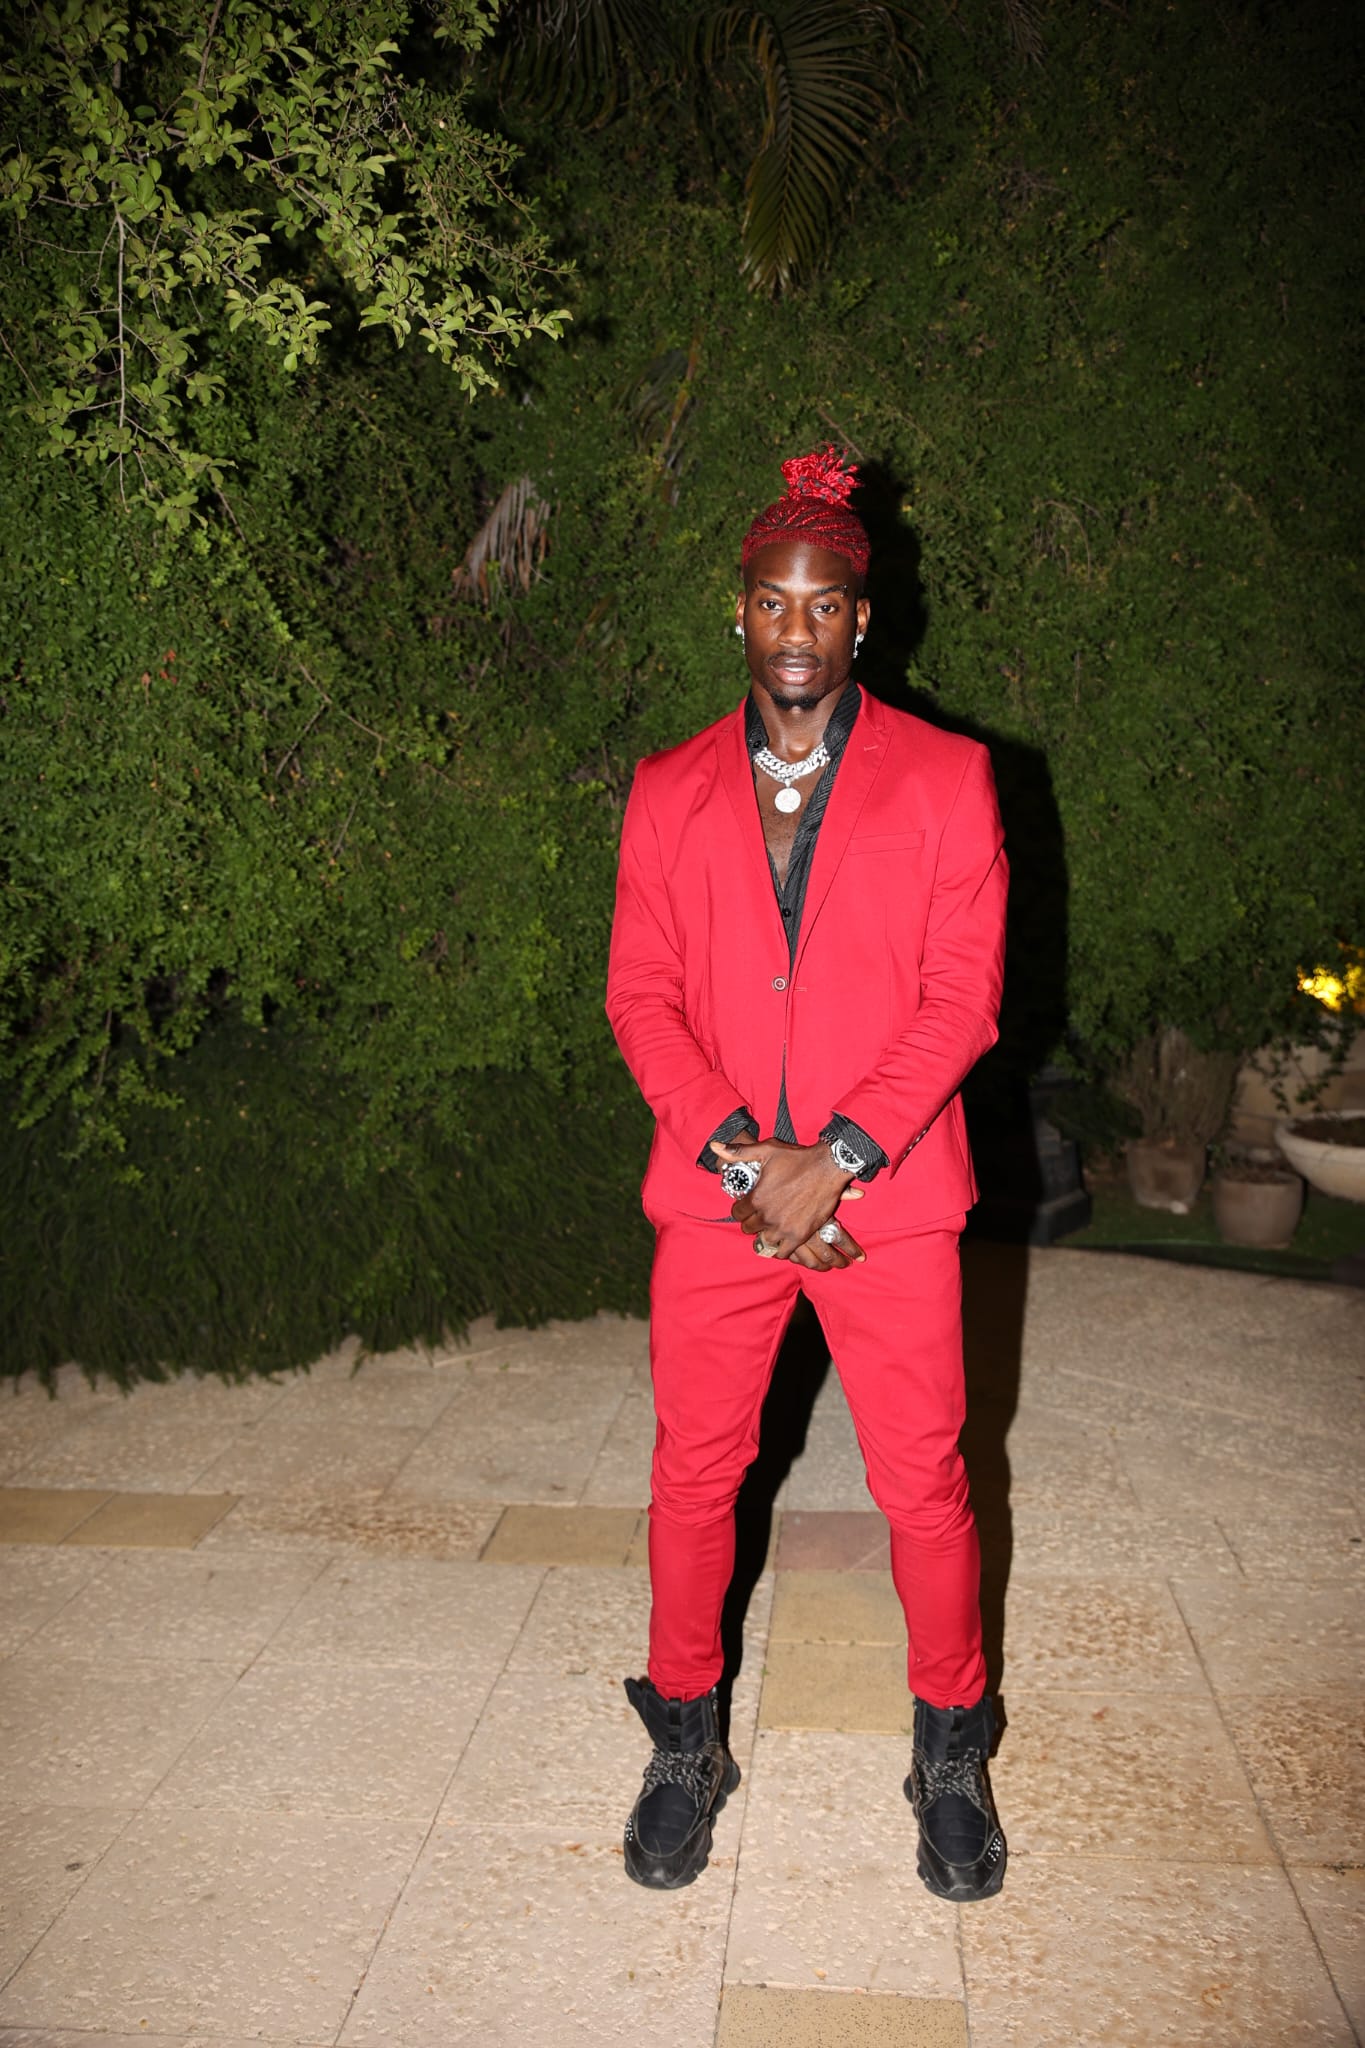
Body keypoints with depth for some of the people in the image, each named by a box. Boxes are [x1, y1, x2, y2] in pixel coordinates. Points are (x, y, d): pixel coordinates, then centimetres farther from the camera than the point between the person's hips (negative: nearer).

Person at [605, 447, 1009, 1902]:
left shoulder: (946, 779, 1)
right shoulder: (670, 792, 8)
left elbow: (964, 996, -4)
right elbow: (640, 997, 3)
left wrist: (834, 1159, -13)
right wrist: (740, 1154, -11)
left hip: (888, 1198, -1)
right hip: (712, 1193, 2)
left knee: (923, 1485, 7)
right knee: (692, 1475, 10)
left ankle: (950, 1753, 30)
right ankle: (684, 1742, 32)